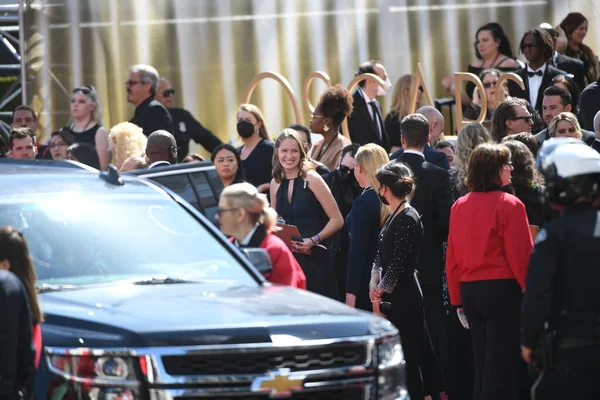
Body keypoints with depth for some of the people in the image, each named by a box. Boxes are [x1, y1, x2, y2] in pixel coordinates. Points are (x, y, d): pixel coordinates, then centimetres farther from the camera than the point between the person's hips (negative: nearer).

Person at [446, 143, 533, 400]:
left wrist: (458, 301, 16)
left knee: (482, 366, 14)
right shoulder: (509, 205, -12)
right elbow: (521, 255, -14)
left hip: (469, 290, 6)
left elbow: (452, 258, 9)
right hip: (503, 290, -6)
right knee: (501, 368, -2)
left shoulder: (459, 206, 6)